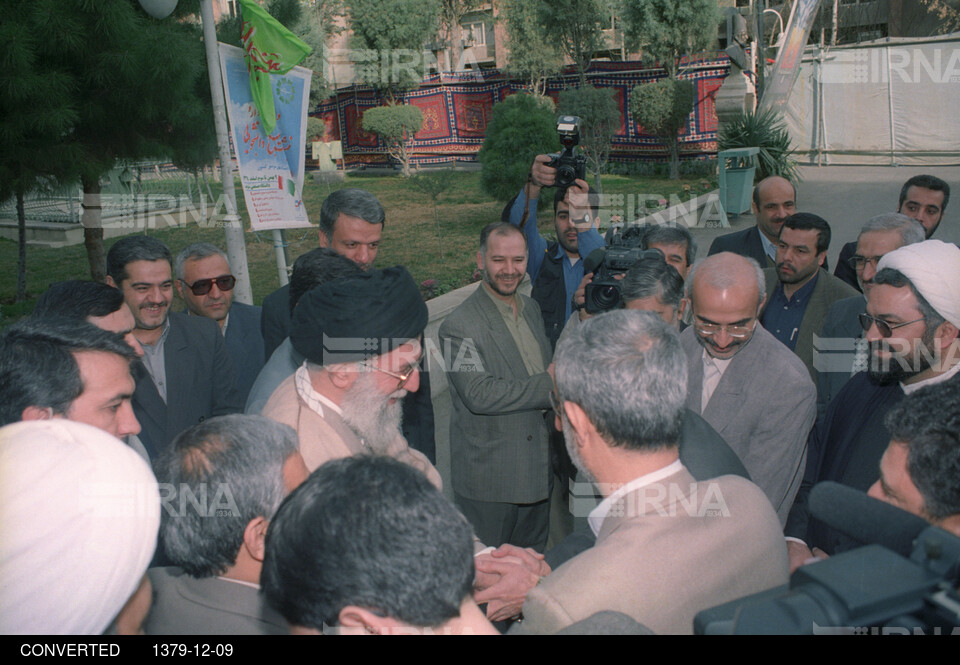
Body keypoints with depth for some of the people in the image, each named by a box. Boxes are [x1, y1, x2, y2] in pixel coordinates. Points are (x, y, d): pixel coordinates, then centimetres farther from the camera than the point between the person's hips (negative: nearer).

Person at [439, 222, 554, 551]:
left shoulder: (531, 308, 9)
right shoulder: (459, 326, -17)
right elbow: (480, 394, -25)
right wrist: (551, 386, -24)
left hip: (538, 471, 7)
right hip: (488, 478, -7)